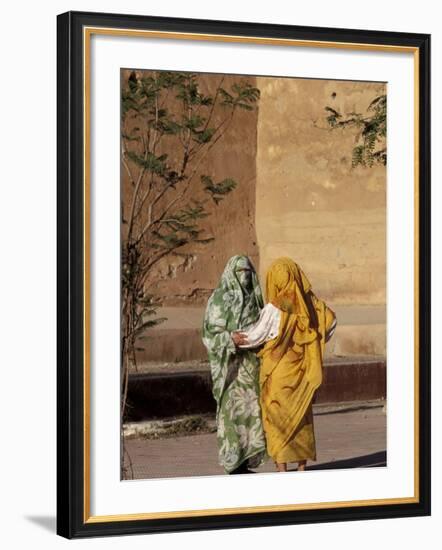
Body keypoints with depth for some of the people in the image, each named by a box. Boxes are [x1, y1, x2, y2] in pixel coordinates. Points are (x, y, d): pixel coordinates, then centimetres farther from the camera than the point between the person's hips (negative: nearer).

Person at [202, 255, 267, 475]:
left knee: (250, 411, 4)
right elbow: (211, 333, -10)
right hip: (230, 364, -6)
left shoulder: (254, 299, 13)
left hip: (252, 364, 6)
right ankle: (234, 467, -3)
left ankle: (245, 463, 11)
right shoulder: (219, 299, -5)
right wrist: (232, 340, -26)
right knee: (232, 411, -8)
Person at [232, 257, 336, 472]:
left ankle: (281, 467, 1)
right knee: (301, 413, 14)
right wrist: (315, 343, 17)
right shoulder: (308, 302, -1)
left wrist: (236, 339, 10)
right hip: (301, 370, 5)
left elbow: (255, 336, -9)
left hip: (278, 371, -5)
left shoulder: (274, 308, -16)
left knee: (277, 417, 3)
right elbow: (331, 320, 9)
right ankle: (302, 466, 17)